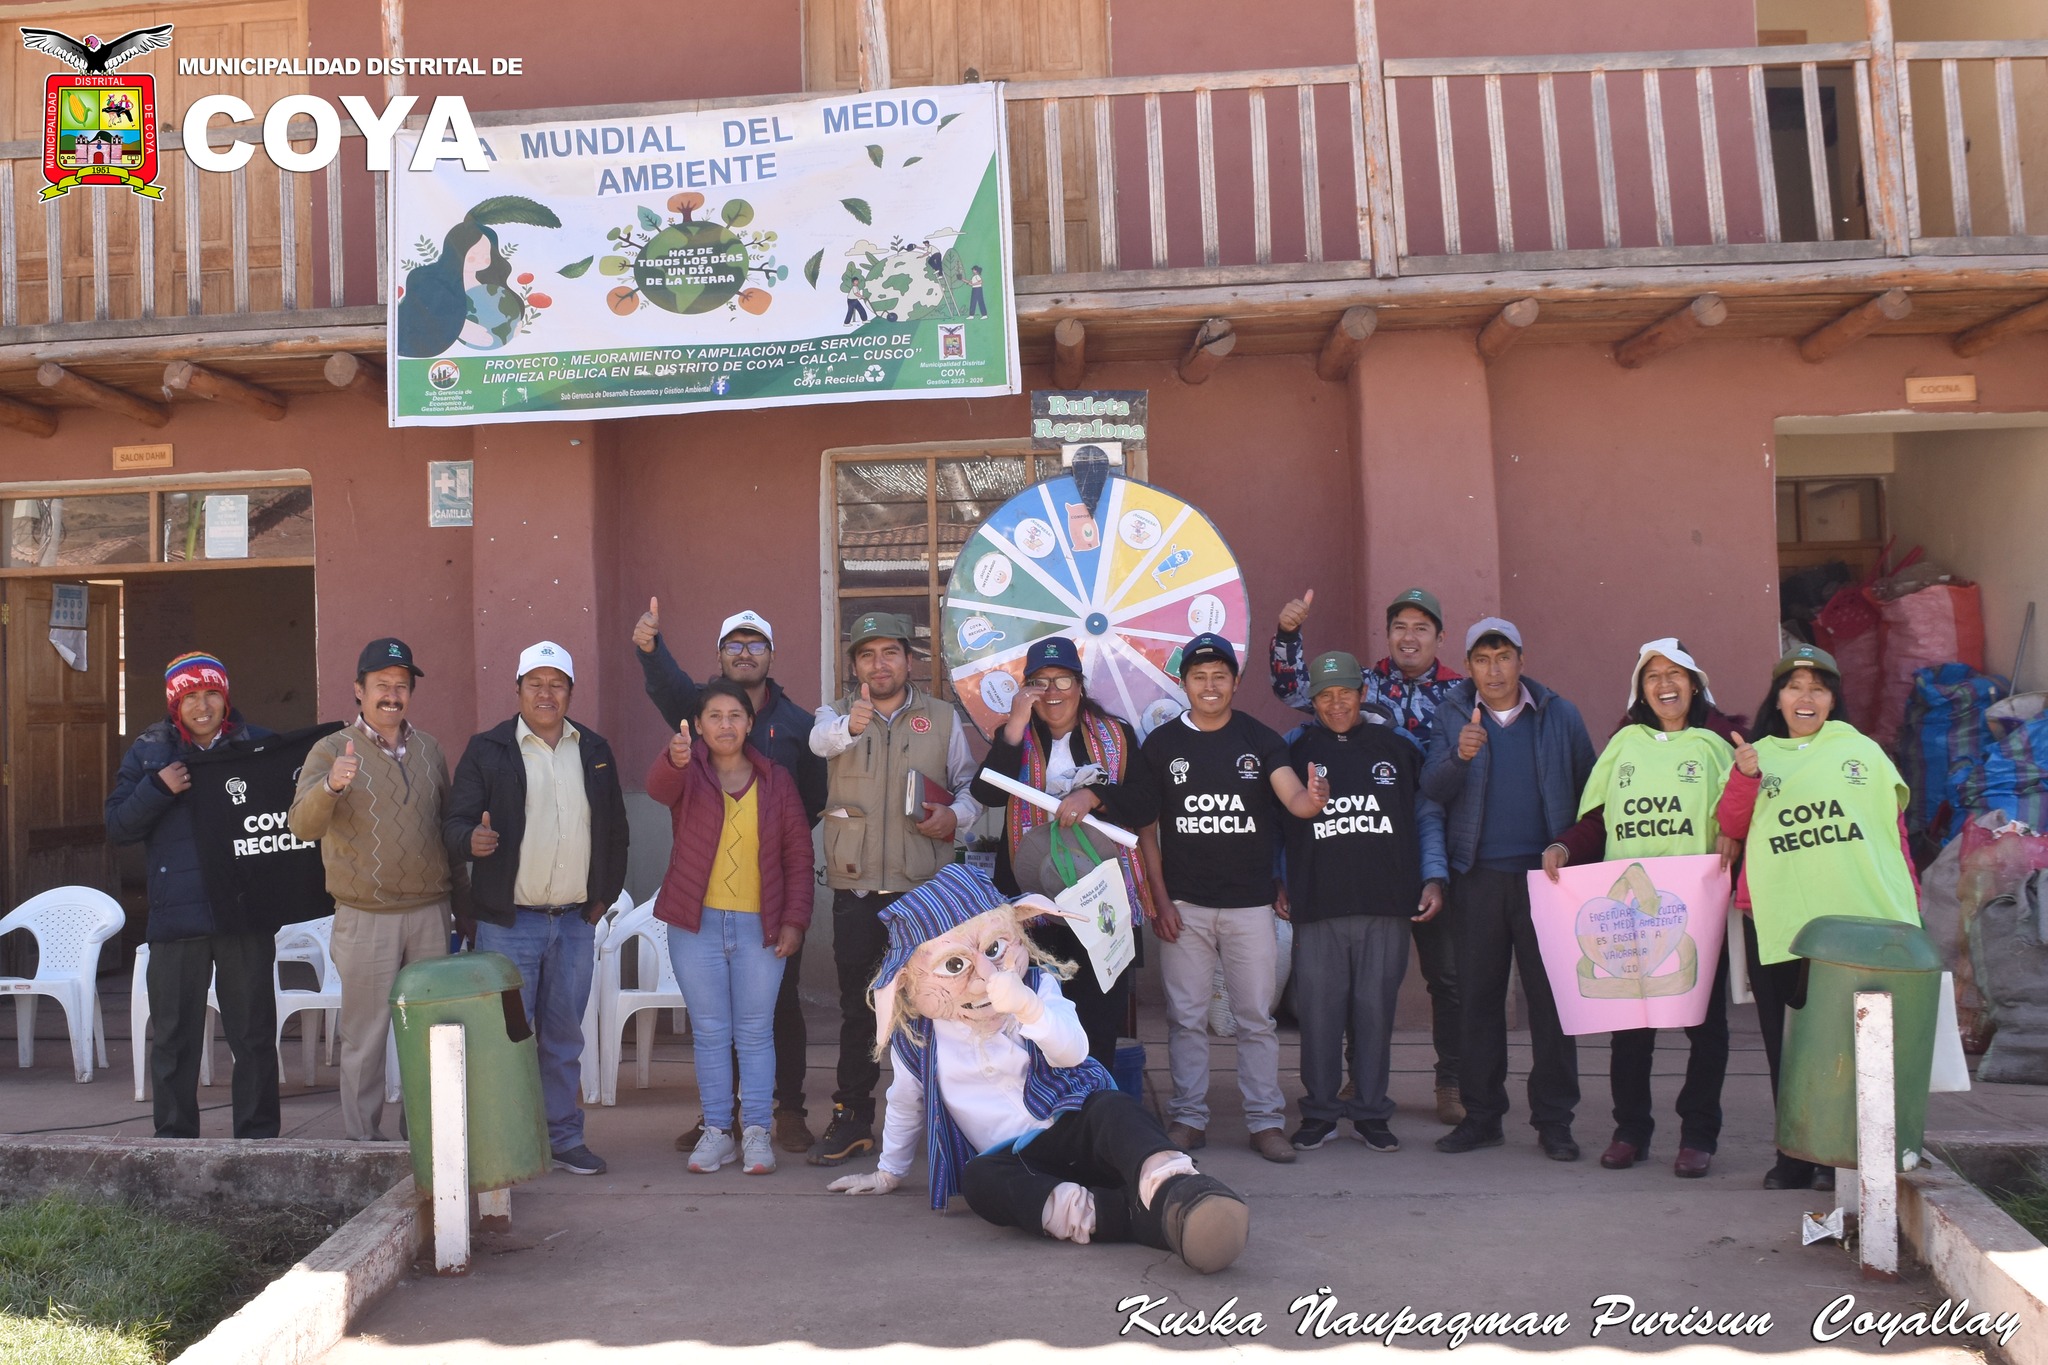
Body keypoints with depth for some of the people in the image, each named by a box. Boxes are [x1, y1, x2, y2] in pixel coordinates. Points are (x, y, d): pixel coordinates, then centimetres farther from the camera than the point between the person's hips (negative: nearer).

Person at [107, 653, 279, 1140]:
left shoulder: (259, 744, 6)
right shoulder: (149, 751, 7)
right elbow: (117, 827, 3)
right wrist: (158, 788, -12)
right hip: (176, 913, 1)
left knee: (254, 1032, 6)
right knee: (173, 1035, 6)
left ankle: (258, 1136, 15)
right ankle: (173, 1138, 17)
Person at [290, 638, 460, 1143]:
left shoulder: (429, 749, 11)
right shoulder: (333, 750, -2)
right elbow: (302, 825, -16)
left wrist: (464, 904, 17)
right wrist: (330, 785, -37)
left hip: (430, 913, 4)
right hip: (366, 918, -4)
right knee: (365, 1036, 1)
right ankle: (364, 1141, 11)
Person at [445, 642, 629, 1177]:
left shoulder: (594, 750, 11)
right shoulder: (487, 750, 0)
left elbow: (614, 828, 17)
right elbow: (454, 822, -5)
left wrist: (606, 893, 11)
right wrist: (471, 839, -28)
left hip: (576, 922, 4)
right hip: (509, 923, -3)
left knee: (564, 1037, 11)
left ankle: (564, 1139, 20)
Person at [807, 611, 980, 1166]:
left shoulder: (941, 716, 8)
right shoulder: (837, 714, 5)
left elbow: (970, 782, 12)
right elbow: (821, 740, -19)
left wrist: (956, 814, -10)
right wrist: (850, 726, -42)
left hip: (926, 884, 0)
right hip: (856, 886, 0)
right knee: (857, 1006, 4)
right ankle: (851, 1120, 13)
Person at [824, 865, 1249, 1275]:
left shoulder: (1039, 989, -4)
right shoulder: (919, 1038, 2)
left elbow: (1072, 1052, -22)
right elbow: (906, 1104, 22)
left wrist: (1027, 1007, -39)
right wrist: (889, 1171, 31)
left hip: (1071, 1130, -1)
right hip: (1011, 1158, 1)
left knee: (1110, 1106, -34)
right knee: (980, 1179, -34)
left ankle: (1172, 1186, -65)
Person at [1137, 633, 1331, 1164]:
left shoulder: (1261, 740, 3)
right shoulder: (1161, 744, 3)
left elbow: (1295, 800, -10)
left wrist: (1313, 798, -34)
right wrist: (1158, 899, -3)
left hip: (1250, 902, 0)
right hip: (1183, 905, 0)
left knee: (1256, 1017, 3)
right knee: (1186, 1017, 5)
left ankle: (1265, 1121, 10)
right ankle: (1188, 1118, 14)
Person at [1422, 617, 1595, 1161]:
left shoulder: (1560, 715, 7)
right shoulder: (1451, 715, 7)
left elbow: (1589, 790, 6)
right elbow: (1431, 788, -4)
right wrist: (1460, 755, -24)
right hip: (1478, 876, 1)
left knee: (1552, 998, 0)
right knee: (1478, 999, 5)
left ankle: (1553, 1120, 10)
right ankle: (1481, 1115, 14)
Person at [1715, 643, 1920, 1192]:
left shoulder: (1862, 752, 11)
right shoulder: (1760, 755, 11)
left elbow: (1896, 831, 12)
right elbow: (1731, 827, 1)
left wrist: (1908, 907, 8)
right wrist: (1744, 777, -15)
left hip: (1860, 919, 0)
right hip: (1777, 921, 1)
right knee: (1787, 1042, 3)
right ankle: (1795, 1154, 11)